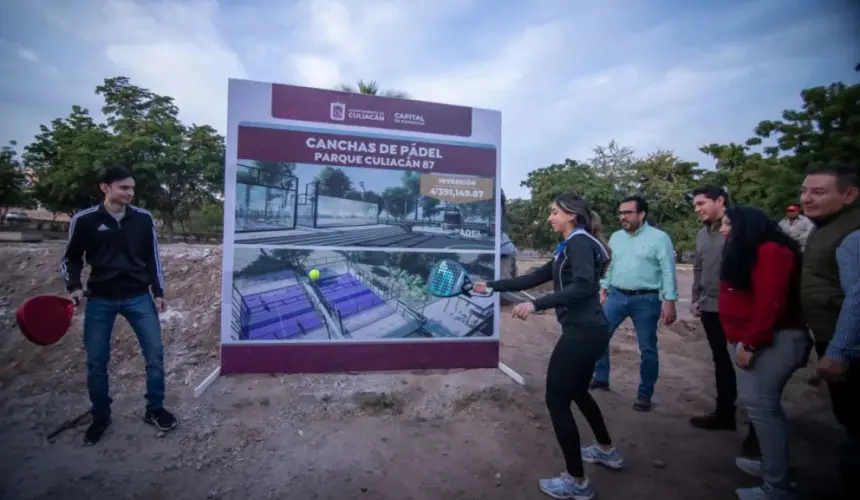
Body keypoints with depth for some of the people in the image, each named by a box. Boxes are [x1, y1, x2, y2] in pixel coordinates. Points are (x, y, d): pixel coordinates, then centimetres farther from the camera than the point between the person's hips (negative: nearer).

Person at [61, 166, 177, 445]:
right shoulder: (84, 220, -4)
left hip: (138, 297, 1)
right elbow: (71, 258, 6)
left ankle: (154, 410, 17)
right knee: (96, 361, 6)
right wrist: (74, 286, -10)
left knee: (155, 353, -1)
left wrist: (158, 292, 5)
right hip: (100, 300, -1)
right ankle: (100, 417, 26)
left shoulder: (144, 219, 2)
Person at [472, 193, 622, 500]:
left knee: (557, 400, -2)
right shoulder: (569, 248, 16)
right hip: (588, 331, 10)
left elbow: (583, 287, -28)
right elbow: (533, 278, 17)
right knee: (577, 392, 26)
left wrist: (536, 305, -34)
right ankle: (607, 451, 46)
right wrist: (492, 286, 16)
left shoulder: (580, 242, -12)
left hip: (583, 332, -10)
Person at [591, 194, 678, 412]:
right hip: (616, 296, 5)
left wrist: (669, 301, -13)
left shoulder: (659, 238, -7)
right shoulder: (615, 237, 9)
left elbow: (668, 271, -9)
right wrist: (603, 290, 12)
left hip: (645, 300, -4)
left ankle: (644, 394, 20)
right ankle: (601, 378, 23)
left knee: (647, 349, 5)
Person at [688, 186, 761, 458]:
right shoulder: (702, 234, 12)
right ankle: (725, 413, 32)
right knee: (722, 363, 18)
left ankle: (757, 428, 15)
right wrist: (696, 298, 15)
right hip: (711, 308, 7)